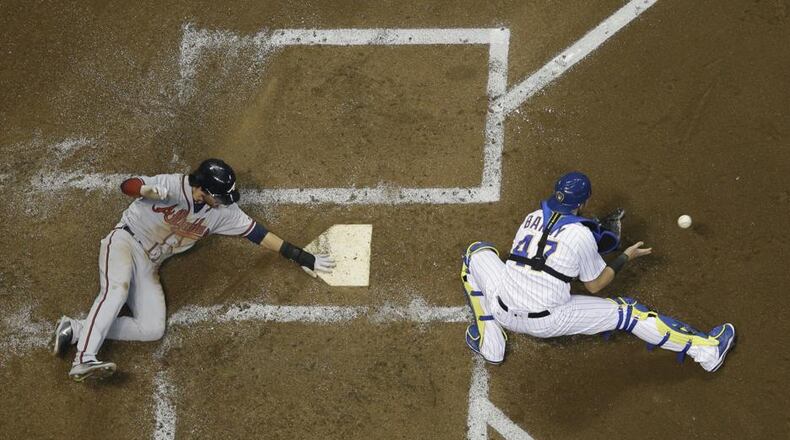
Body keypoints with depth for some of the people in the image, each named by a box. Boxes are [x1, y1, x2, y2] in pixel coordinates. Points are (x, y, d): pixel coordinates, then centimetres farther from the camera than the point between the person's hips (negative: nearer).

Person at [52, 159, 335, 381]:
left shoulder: (222, 212, -3)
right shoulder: (172, 186, -19)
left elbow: (259, 234, 1)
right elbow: (127, 186, -27)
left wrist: (302, 258, 0)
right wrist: (148, 190, -51)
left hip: (149, 265, 6)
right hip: (125, 241, -6)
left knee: (152, 330, -15)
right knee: (117, 290, -36)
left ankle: (77, 329, -15)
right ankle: (84, 360, -51)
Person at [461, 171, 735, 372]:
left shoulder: (533, 218, 9)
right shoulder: (582, 234, -5)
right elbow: (594, 285, 3)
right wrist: (625, 258, 17)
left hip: (503, 311, 4)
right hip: (545, 323, -3)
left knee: (478, 252, 26)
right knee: (623, 311, 5)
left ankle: (488, 342, 18)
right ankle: (705, 350, 5)